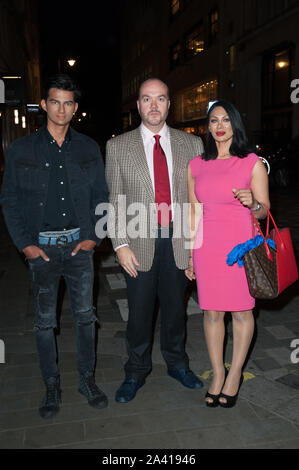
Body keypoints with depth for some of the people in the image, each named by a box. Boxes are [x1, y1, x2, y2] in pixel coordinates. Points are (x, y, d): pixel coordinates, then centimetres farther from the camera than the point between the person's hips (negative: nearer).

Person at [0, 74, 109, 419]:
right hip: (42, 246, -1)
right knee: (44, 320, 7)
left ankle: (87, 380, 25)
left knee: (85, 315, 8)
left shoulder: (88, 148, 7)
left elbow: (101, 196, 9)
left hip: (79, 244, 1)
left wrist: (93, 236, -2)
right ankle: (51, 386, 23)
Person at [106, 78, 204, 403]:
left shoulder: (191, 144, 4)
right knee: (139, 312, 10)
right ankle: (136, 373, 32)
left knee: (175, 307, 16)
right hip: (139, 242, -1)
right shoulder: (118, 146, 1)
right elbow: (113, 200, 0)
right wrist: (120, 245, -8)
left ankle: (177, 364, 39)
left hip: (178, 241, 2)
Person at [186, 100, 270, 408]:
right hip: (207, 246, 3)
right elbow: (193, 212, 11)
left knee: (241, 311, 7)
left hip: (241, 245, -2)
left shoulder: (252, 163, -1)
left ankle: (234, 375, 26)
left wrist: (252, 203, -23)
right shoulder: (196, 165, 8)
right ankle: (217, 374, 26)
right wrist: (189, 254, 10)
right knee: (212, 312, 9)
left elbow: (264, 210, 1)